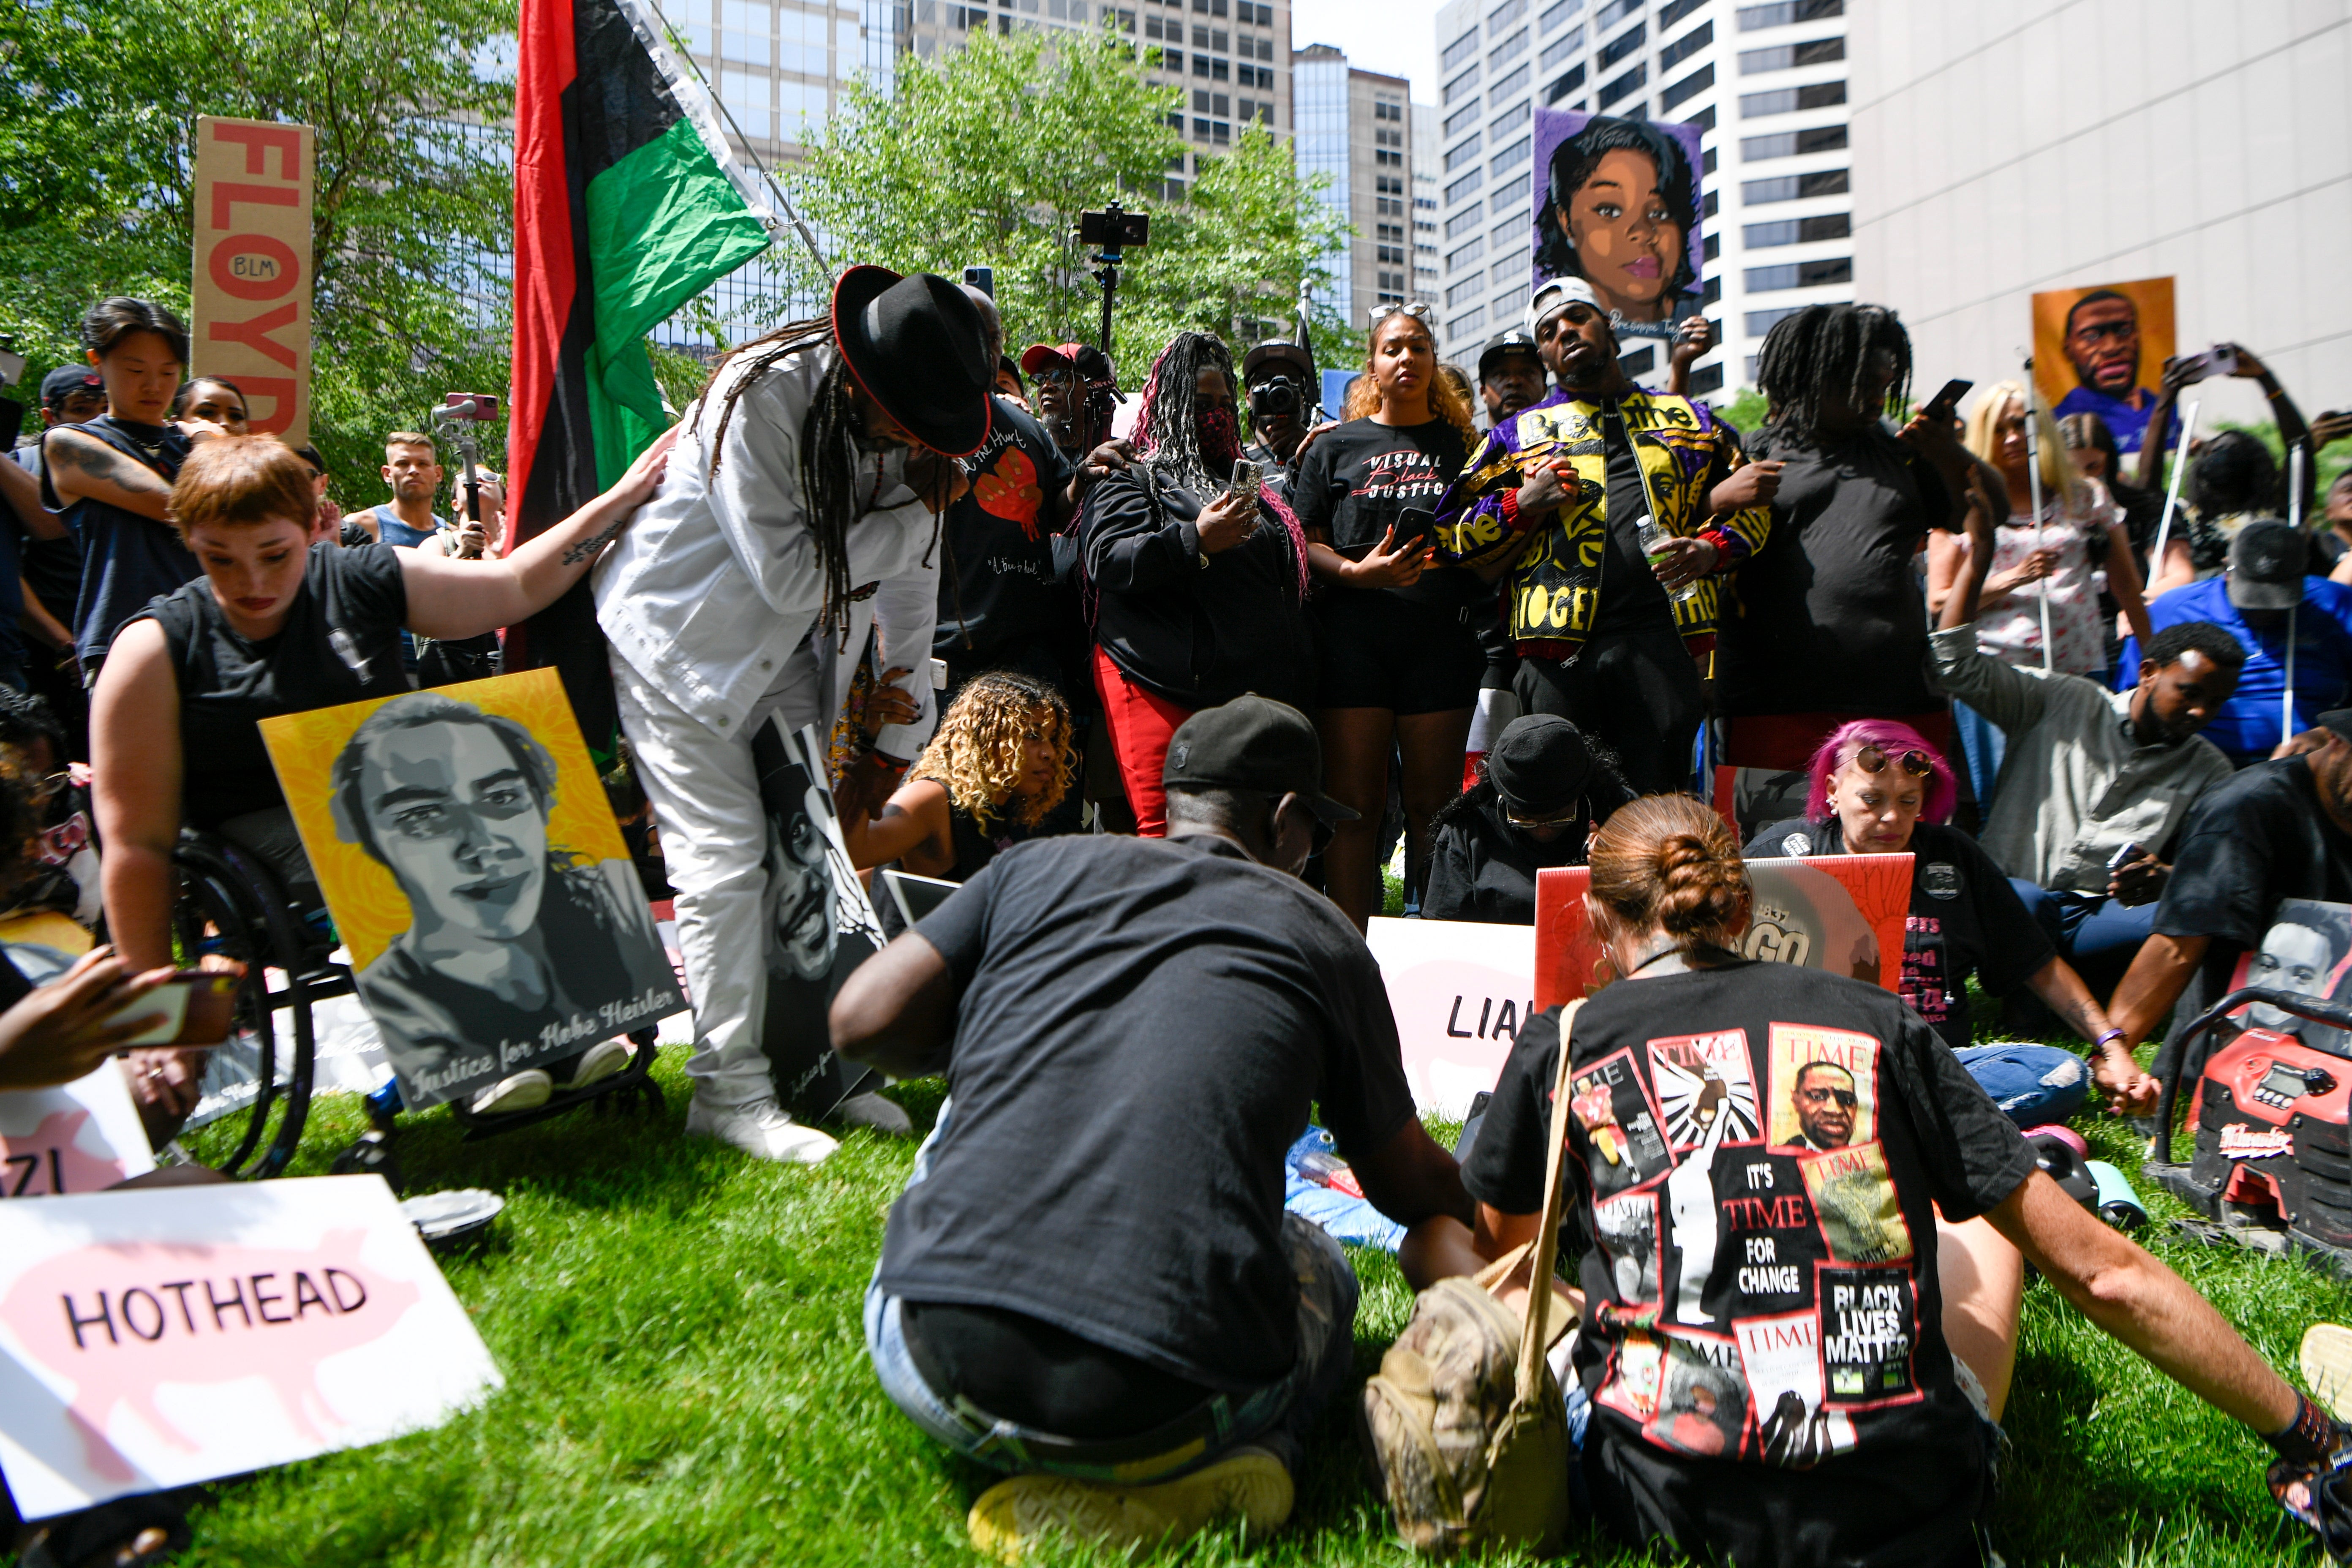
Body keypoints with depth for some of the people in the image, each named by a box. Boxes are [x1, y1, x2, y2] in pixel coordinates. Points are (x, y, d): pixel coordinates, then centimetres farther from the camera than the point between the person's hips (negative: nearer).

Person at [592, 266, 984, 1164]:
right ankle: (730, 1092, -2)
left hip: (785, 652, 6)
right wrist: (916, 515, -23)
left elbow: (908, 583, 2)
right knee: (725, 861, -11)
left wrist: (898, 740, 1)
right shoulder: (759, 402, -26)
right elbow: (789, 575, -27)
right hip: (682, 642, -6)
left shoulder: (906, 424, -5)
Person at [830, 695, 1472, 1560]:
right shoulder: (1324, 938, 11)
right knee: (1318, 1267, 30)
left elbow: (864, 1023, 4)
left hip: (944, 1365, 2)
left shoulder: (1039, 867, 11)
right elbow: (1413, 1189, 22)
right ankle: (1197, 1472, 1)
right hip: (1163, 1412, -1)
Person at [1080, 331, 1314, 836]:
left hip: (1255, 691, 6)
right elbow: (1107, 562, -11)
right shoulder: (1133, 482, 7)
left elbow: (1288, 580, 33)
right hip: (1164, 687, -6)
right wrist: (1195, 540, -23)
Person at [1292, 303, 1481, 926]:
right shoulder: (1335, 446, 14)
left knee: (1432, 805, 2)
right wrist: (1357, 571, -11)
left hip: (1441, 635, 1)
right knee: (1354, 803, -2)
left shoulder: (1462, 443, 17)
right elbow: (1305, 543, 7)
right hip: (1354, 634, -1)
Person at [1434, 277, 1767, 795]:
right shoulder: (1519, 434, 18)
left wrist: (1712, 549, 0)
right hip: (1561, 639, 0)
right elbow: (1451, 534, 13)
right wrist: (1522, 504, -4)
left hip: (1665, 636, 1)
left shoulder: (1690, 420, 21)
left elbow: (1747, 503, 21)